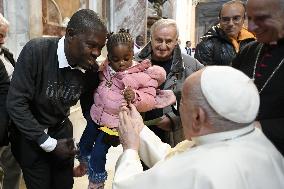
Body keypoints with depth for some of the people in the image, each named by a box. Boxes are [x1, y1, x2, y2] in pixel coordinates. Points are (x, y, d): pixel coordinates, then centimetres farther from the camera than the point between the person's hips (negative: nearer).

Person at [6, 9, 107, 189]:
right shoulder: (36, 51, -26)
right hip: (30, 135, -3)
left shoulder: (92, 69, -12)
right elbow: (16, 103, -23)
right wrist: (49, 144, -20)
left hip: (62, 131, 4)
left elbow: (89, 107, 2)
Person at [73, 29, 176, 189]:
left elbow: (150, 100, -20)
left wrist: (135, 97, -36)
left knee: (98, 153, 2)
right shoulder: (107, 67, -2)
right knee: (84, 142, 24)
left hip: (113, 123, -6)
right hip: (96, 114, 6)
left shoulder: (143, 75, -19)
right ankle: (84, 164, 56)